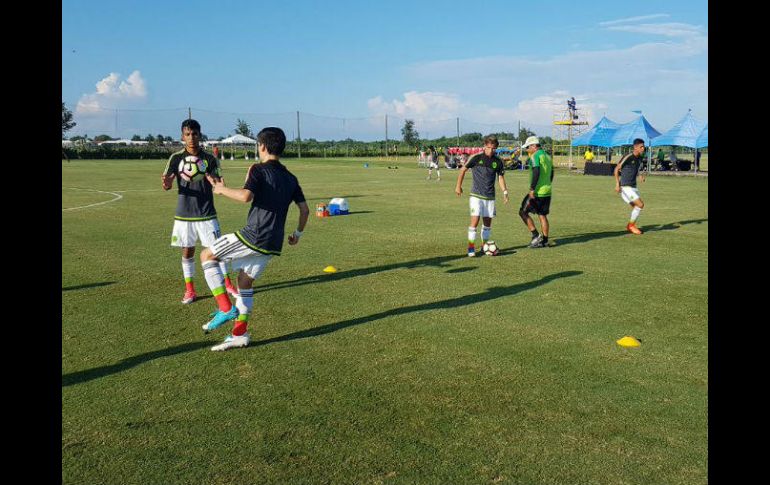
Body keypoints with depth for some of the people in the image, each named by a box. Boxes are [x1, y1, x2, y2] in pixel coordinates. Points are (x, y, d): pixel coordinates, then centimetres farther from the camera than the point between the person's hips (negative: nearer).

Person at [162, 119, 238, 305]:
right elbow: (167, 184, -8)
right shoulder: (176, 158, -2)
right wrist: (166, 183, -33)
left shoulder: (209, 159, -2)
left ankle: (227, 284, 18)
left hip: (206, 213, -1)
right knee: (187, 252, 7)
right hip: (184, 214, 1)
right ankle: (189, 290, 19)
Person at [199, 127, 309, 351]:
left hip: (253, 236, -7)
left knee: (207, 255, 8)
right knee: (245, 280, 20)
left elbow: (246, 196, -24)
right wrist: (297, 233, 27)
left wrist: (222, 189, -7)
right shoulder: (290, 178, 14)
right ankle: (240, 334, 21)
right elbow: (304, 209, 15)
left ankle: (226, 308, -1)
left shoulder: (259, 169, -7)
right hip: (273, 244, 8)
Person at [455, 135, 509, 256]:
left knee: (487, 223, 9)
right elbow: (463, 170, 2)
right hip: (476, 195, -4)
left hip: (490, 196, 4)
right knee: (475, 221, -13)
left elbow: (500, 177, 12)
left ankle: (484, 245, 24)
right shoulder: (476, 157, -8)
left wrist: (505, 192, -1)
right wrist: (458, 186, 5)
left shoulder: (498, 161, 2)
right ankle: (471, 246, -1)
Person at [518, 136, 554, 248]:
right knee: (542, 215, 12)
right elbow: (551, 174, 20)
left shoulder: (535, 156, -12)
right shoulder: (547, 156, 16)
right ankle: (544, 241, 14)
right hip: (547, 192, 9)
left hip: (537, 192, -9)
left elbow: (536, 173, -22)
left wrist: (532, 189, -20)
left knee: (523, 212, 1)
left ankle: (536, 235, -4)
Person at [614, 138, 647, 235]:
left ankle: (631, 225, 30)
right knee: (640, 205, -13)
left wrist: (641, 174, 2)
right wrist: (617, 184, -19)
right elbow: (617, 169, -12)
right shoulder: (628, 157, -16)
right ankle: (631, 224, 4)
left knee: (636, 207, 11)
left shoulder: (640, 158, 7)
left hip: (633, 186, 8)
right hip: (625, 187, -8)